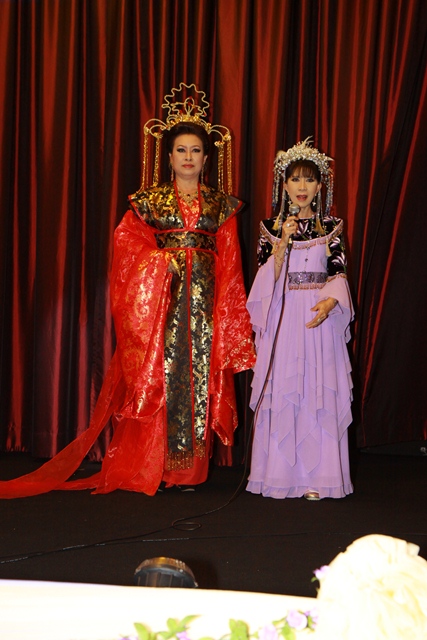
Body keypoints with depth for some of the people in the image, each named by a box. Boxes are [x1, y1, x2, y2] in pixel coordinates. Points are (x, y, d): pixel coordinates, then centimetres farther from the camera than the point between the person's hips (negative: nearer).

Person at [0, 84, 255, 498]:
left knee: (200, 374, -2)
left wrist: (228, 313, 1)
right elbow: (127, 243, 2)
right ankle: (154, 468, 1)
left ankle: (190, 468, 4)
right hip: (158, 298, -1)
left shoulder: (221, 205, 11)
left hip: (205, 298, 1)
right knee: (157, 374, -5)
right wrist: (162, 259, -11)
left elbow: (229, 264, 8)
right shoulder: (149, 201, 8)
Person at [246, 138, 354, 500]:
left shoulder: (331, 226, 7)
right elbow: (267, 280, 0)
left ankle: (316, 476, 2)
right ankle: (281, 473, 5)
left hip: (320, 316, 0)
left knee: (321, 391, -4)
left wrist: (329, 302, -17)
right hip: (283, 317, 0)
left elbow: (339, 273, 1)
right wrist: (282, 242, -12)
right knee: (281, 390, -3)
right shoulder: (273, 227, 7)